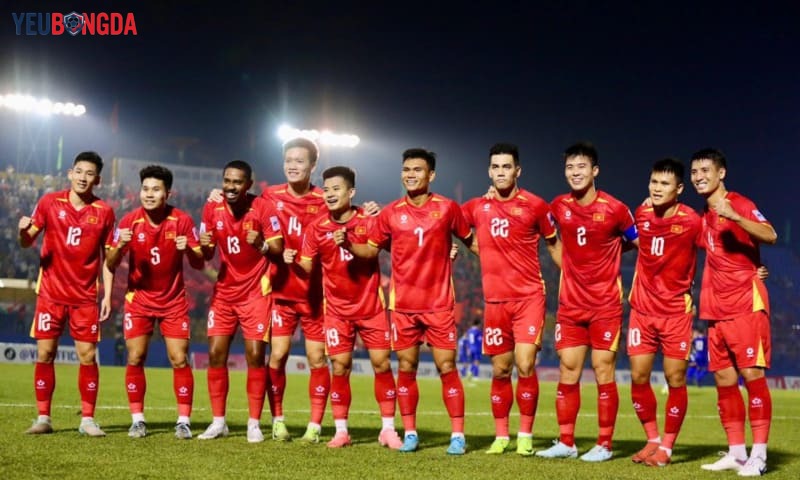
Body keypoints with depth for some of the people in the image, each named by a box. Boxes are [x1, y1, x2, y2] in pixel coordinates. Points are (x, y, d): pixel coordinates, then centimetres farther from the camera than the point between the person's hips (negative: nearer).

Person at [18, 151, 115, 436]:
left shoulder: (104, 212, 0)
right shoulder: (50, 202, 0)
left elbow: (107, 256, 4)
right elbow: (26, 243, 1)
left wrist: (107, 295, -2)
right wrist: (24, 231, -23)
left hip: (85, 296, 0)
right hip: (51, 292, 0)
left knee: (88, 356, -2)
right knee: (45, 354, 0)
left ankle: (88, 420, 7)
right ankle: (43, 418, 9)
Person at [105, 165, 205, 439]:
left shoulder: (182, 221, -8)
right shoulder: (130, 221, -8)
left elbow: (199, 264, -6)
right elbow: (110, 265, -6)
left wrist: (189, 250, -27)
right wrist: (120, 247, -27)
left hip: (174, 301, -1)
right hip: (139, 299, 1)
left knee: (179, 360, -5)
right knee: (135, 359, -5)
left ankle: (184, 421, 3)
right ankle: (137, 419, 6)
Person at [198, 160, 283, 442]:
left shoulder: (263, 208, -12)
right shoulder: (212, 209, -1)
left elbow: (278, 249, -14)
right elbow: (207, 255, 5)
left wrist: (262, 245, -36)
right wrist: (205, 246, -19)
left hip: (255, 292, -4)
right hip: (224, 291, 4)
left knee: (255, 356, -7)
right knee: (216, 354, 0)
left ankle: (254, 424, 3)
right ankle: (218, 422, 10)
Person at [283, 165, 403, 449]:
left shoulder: (368, 221, -7)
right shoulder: (316, 228, -4)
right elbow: (308, 267, -3)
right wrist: (293, 259, -25)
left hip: (371, 306, -1)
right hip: (337, 309, 1)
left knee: (382, 364, 0)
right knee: (340, 367, -1)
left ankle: (388, 428, 10)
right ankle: (341, 430, 9)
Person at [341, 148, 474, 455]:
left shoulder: (447, 208, -1)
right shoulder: (391, 213, 2)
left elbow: (470, 241, 10)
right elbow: (371, 249, 8)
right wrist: (349, 244, -9)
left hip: (439, 304, -2)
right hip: (403, 305, 2)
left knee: (447, 367, -2)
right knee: (406, 368, 6)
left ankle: (458, 435, 4)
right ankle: (410, 433, 16)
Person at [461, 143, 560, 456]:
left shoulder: (535, 205, -2)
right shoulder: (477, 208, 5)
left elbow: (553, 243, 11)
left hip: (529, 297, -3)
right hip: (495, 300, 3)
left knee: (525, 366, -11)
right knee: (500, 371, 7)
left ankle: (525, 435, 2)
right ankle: (501, 436, 18)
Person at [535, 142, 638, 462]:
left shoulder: (615, 209, -9)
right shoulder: (558, 207, 2)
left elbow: (640, 244, 4)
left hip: (606, 304, -4)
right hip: (570, 303, 4)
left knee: (603, 372, -2)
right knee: (568, 370, 4)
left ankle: (604, 445, 7)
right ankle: (565, 443, 12)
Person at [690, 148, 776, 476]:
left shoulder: (739, 204, -8)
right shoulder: (704, 216, 15)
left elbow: (770, 236, -24)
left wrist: (735, 216, -36)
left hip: (746, 305, -8)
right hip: (717, 310, 8)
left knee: (752, 375, -9)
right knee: (724, 380, 7)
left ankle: (759, 455, -7)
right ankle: (736, 453, 13)